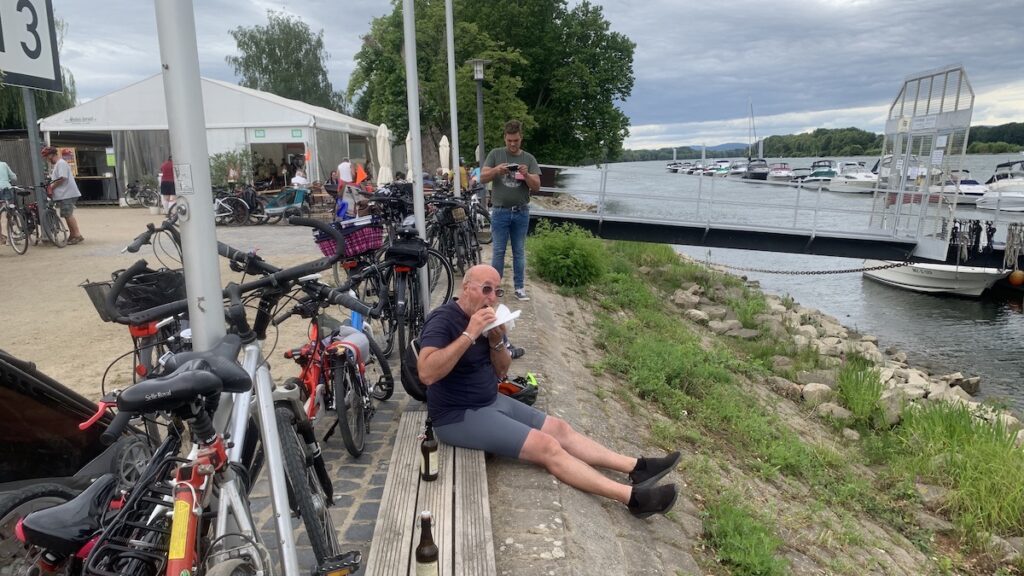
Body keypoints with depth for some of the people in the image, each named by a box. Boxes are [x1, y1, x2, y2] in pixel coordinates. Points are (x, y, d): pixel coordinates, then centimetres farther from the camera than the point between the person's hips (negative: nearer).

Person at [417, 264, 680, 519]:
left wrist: (496, 341, -12)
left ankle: (637, 468, 0)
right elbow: (426, 373, -34)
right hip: (459, 416, -9)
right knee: (547, 447, -17)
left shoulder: (487, 318, 6)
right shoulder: (443, 320, -19)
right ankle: (634, 497, -19)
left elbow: (501, 371, 9)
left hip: (493, 401, 9)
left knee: (559, 428, 0)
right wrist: (469, 334, -33)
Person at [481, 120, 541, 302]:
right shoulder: (495, 154, 2)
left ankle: (520, 288, 14)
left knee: (519, 252, 8)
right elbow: (483, 178, -3)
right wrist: (496, 170, -22)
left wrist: (526, 175, -20)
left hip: (521, 213, 1)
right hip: (500, 212, -1)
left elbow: (537, 186, 0)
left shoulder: (529, 158, 5)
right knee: (498, 251, 5)